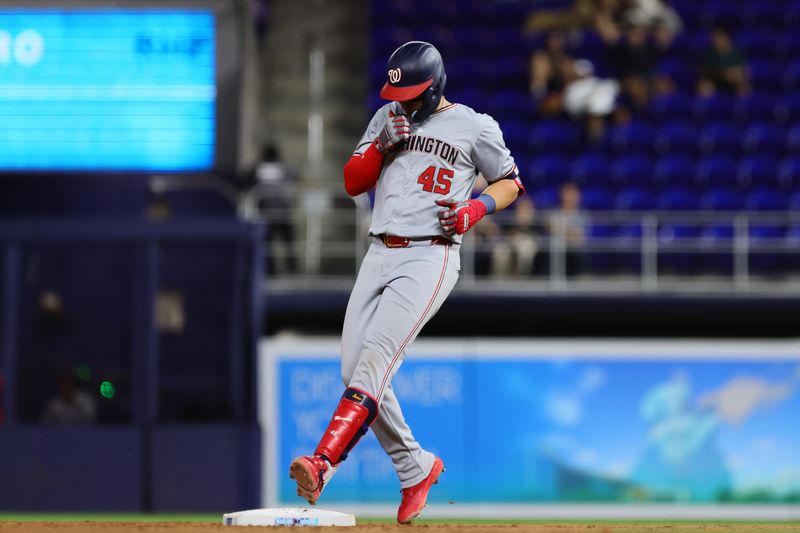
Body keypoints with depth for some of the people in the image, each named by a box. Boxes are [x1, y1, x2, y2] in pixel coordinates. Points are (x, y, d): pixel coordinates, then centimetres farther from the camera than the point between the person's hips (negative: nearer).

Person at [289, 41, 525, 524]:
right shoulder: (388, 118, 15)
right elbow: (353, 182, 12)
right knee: (355, 371, 0)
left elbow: (511, 183, 10)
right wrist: (382, 145, -6)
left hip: (430, 258, -6)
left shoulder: (474, 127, 1)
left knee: (376, 358, -22)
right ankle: (416, 468, 16)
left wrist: (474, 209, -9)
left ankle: (324, 463, -35)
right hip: (380, 255, 7)